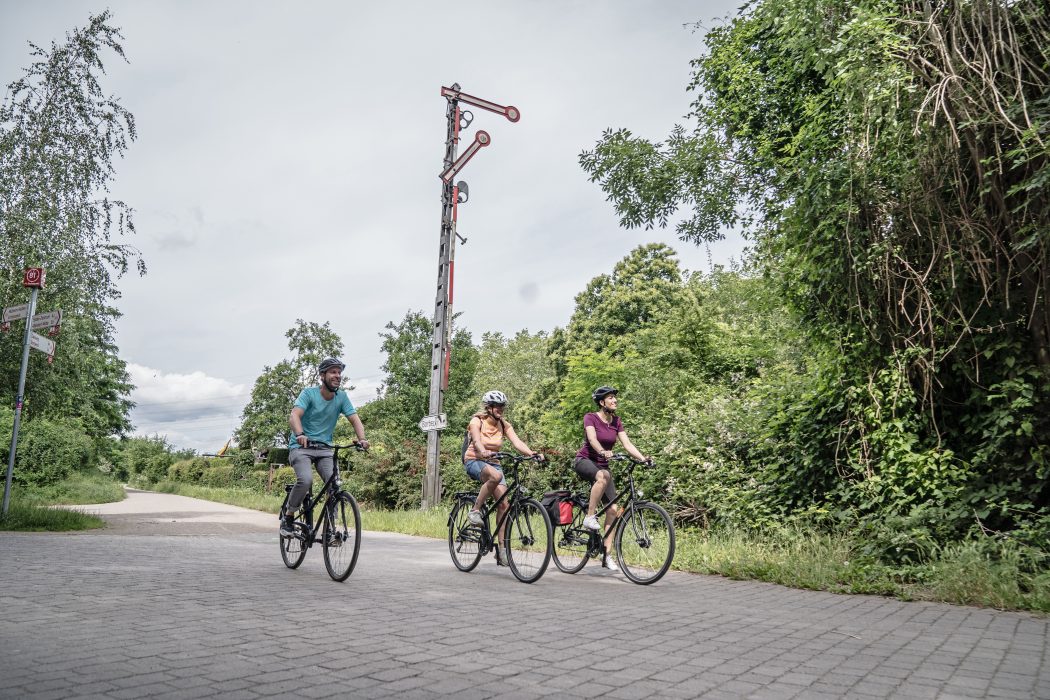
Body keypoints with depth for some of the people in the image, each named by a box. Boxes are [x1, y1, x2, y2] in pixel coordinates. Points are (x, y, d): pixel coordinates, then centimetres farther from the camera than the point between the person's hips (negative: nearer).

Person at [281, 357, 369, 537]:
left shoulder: (341, 397, 1)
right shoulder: (309, 393, -11)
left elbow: (355, 419, -6)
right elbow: (294, 416, -25)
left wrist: (362, 439, -26)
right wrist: (300, 434, -46)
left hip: (324, 449, 4)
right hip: (301, 447, -3)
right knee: (306, 479, -28)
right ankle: (288, 517, -6)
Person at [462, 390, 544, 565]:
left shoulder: (504, 425, 4)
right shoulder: (477, 421, -8)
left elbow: (517, 442, -9)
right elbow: (476, 440, -26)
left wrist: (532, 454, -28)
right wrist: (483, 452, -48)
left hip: (493, 463, 5)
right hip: (474, 461, -5)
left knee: (504, 504, -10)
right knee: (496, 475, -38)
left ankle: (501, 549, -3)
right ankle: (475, 510, -20)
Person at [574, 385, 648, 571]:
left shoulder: (616, 421, 4)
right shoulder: (591, 418, -11)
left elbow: (627, 444, -5)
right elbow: (592, 439, -29)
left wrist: (642, 458, -22)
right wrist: (603, 451, -49)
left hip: (603, 465, 6)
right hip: (584, 461, -6)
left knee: (613, 509, -6)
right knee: (603, 476, -40)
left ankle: (607, 554, -1)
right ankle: (589, 517, -27)